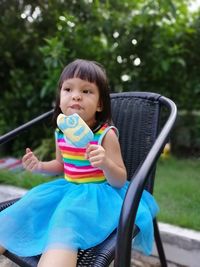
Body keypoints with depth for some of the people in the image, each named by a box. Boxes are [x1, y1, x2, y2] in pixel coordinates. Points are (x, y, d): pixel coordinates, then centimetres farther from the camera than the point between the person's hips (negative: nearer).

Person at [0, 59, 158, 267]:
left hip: (98, 193, -6)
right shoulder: (61, 133, 1)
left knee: (65, 221, -34)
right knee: (23, 211, -3)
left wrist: (105, 163, -35)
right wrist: (39, 166, 0)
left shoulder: (106, 134, -16)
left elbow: (120, 181, -14)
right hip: (67, 188, 7)